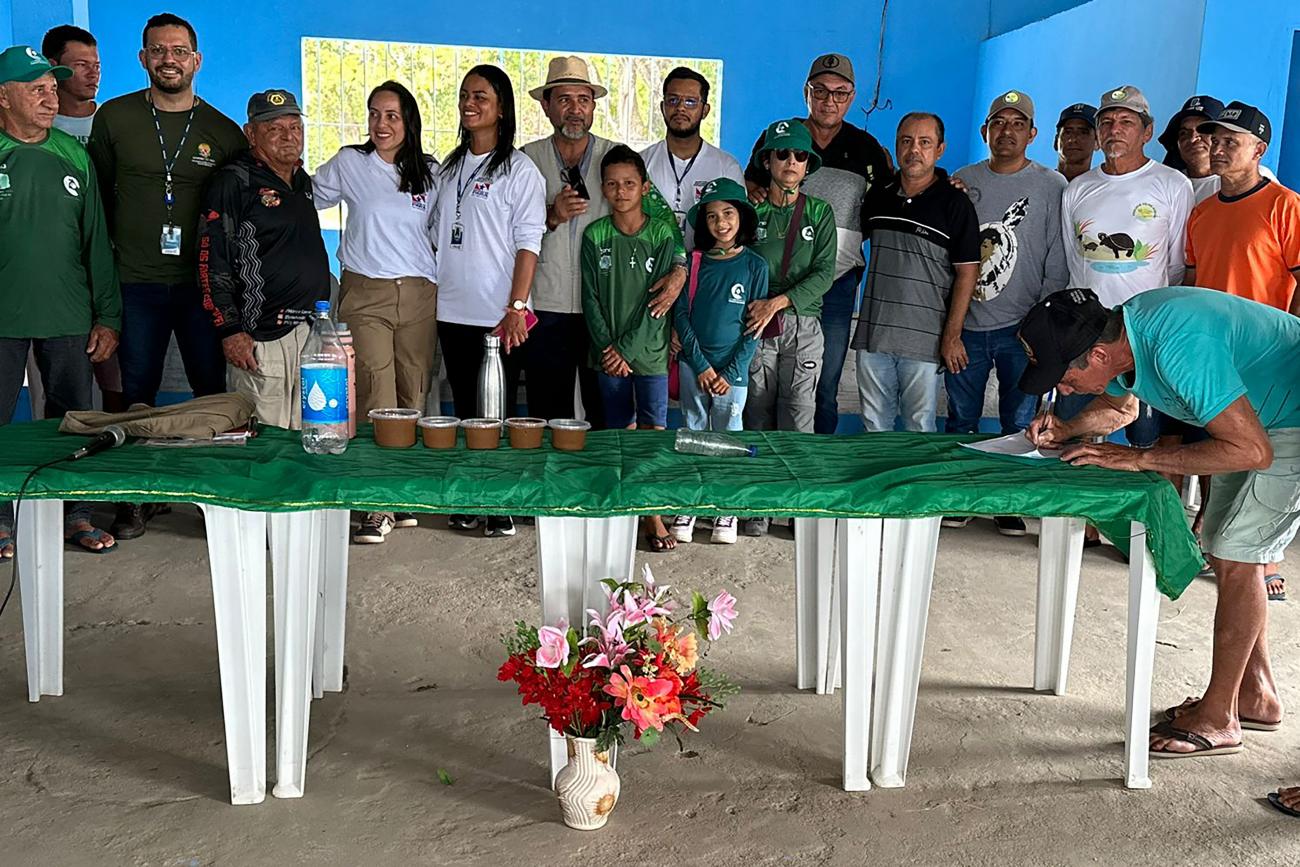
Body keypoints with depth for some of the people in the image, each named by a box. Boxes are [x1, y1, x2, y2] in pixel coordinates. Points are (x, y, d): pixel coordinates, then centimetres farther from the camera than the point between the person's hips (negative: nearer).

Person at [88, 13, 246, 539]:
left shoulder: (225, 132, 4)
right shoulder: (114, 118, 4)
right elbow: (97, 194, 11)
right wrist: (119, 246, 7)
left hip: (201, 282, 0)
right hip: (136, 283, 0)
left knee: (214, 390, 3)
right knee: (136, 395, 5)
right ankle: (135, 498, 15)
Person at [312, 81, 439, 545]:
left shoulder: (430, 172, 11)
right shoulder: (349, 163, 6)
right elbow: (308, 201, 16)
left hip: (419, 296, 3)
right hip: (365, 293, -2)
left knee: (413, 397, 4)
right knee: (376, 398, -12)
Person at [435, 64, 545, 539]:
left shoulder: (519, 169, -4)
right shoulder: (449, 167, 13)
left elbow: (528, 244, -10)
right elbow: (436, 237, 18)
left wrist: (516, 308, -18)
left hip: (499, 316, -6)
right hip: (452, 312, 6)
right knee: (464, 409, 12)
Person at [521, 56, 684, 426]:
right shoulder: (527, 159, 7)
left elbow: (661, 215, 0)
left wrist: (679, 267, -16)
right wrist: (552, 217, -13)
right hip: (546, 308, 0)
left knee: (609, 420, 4)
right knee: (549, 419, 5)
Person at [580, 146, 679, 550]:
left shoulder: (662, 236, -2)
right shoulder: (594, 236, 4)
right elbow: (591, 299, 3)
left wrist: (628, 348, -11)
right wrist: (607, 346, -8)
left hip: (649, 349, -2)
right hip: (608, 351, 2)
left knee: (654, 430, -7)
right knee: (621, 431, 8)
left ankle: (653, 515, 2)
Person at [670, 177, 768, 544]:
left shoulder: (755, 266, -2)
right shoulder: (693, 262, 2)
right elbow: (680, 314, 0)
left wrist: (730, 372, -8)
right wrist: (701, 365, -7)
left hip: (733, 367, -1)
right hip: (693, 365, 1)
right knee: (692, 434, 7)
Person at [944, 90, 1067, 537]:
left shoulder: (1051, 186, 2)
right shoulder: (963, 182, 9)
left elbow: (1057, 264, 0)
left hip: (1021, 328, -2)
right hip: (966, 325, 2)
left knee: (1020, 424, 4)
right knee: (960, 420, 8)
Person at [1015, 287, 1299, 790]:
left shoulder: (1180, 348, -38)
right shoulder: (1119, 332, -9)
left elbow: (1250, 450, -36)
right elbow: (1119, 406, 13)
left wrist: (1138, 458, -32)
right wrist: (1066, 431, -7)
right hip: (1259, 417, 9)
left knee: (1236, 558, -9)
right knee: (1228, 552, 12)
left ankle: (1217, 721, 1)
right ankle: (1255, 695, 26)